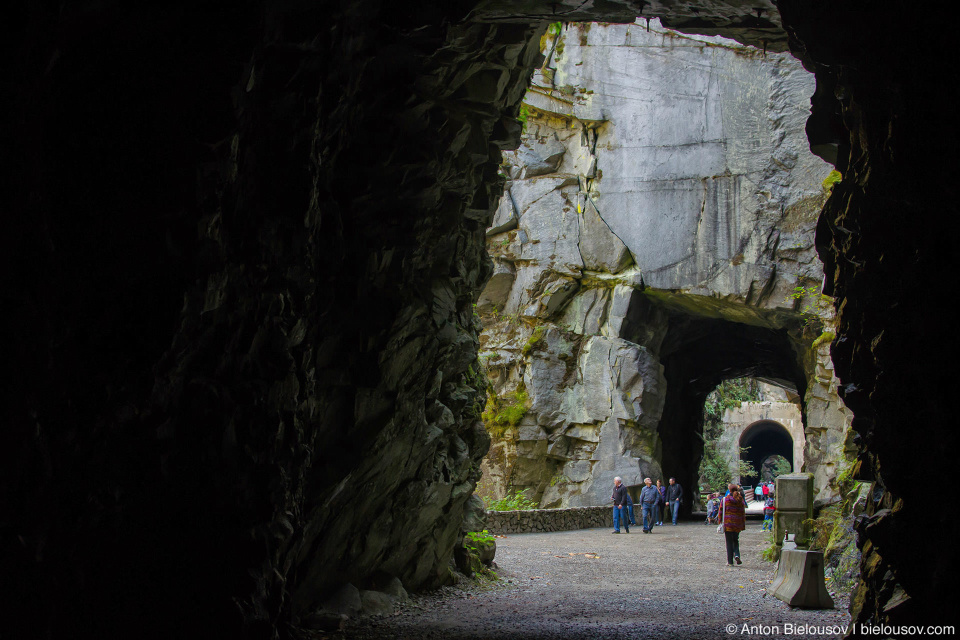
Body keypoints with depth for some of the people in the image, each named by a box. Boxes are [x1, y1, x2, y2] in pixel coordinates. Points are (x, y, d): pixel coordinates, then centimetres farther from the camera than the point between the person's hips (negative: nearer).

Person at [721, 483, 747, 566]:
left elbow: (721, 512, -2)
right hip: (737, 524, 2)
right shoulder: (740, 500, 2)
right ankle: (736, 555, -6)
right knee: (736, 541, 19)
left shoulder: (725, 499, -2)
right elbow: (743, 513, 3)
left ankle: (730, 561, 0)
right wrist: (743, 525, 8)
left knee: (729, 543, 2)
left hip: (727, 523, -2)